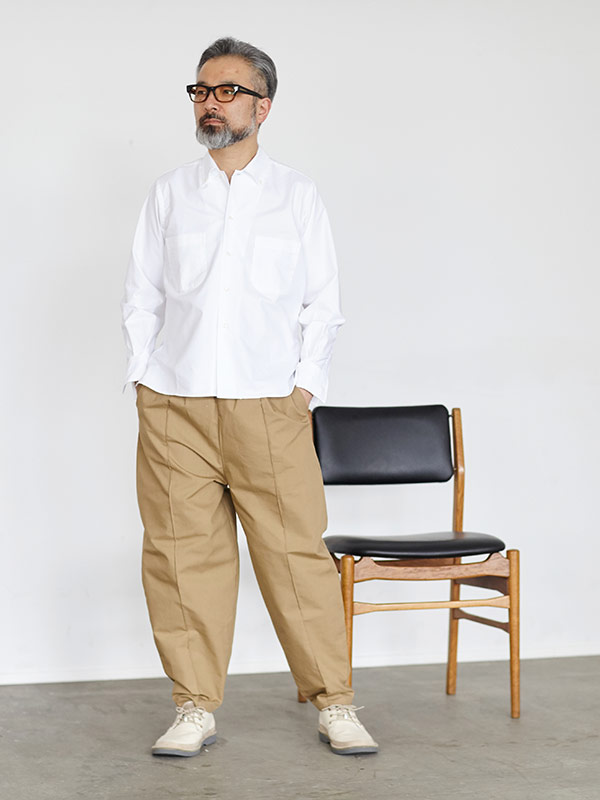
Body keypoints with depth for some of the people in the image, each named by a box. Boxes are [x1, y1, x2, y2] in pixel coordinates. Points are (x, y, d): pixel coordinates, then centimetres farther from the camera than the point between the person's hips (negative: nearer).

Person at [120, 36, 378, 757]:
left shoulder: (296, 193, 10)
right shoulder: (169, 193, 14)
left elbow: (323, 302, 9)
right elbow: (141, 296, 14)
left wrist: (307, 384, -2)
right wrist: (142, 380, 3)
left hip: (269, 404, -1)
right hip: (173, 405, 2)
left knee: (298, 549, -4)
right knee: (183, 554, -1)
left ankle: (334, 703, 7)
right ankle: (195, 708, 10)